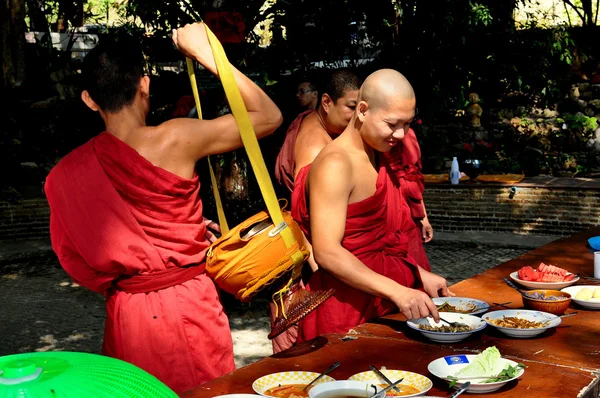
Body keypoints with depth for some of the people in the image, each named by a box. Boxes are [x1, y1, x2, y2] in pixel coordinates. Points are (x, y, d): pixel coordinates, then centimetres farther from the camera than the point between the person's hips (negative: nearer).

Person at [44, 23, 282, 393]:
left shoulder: (68, 172, -3)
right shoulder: (176, 139, -14)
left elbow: (76, 257, 6)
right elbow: (270, 116, -4)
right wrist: (206, 53, -3)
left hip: (127, 313, 4)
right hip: (189, 306, -4)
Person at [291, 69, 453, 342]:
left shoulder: (375, 156, 12)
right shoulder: (335, 165, -18)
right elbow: (327, 252, -27)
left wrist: (419, 274, 11)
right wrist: (397, 291, -33)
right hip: (347, 307, -9)